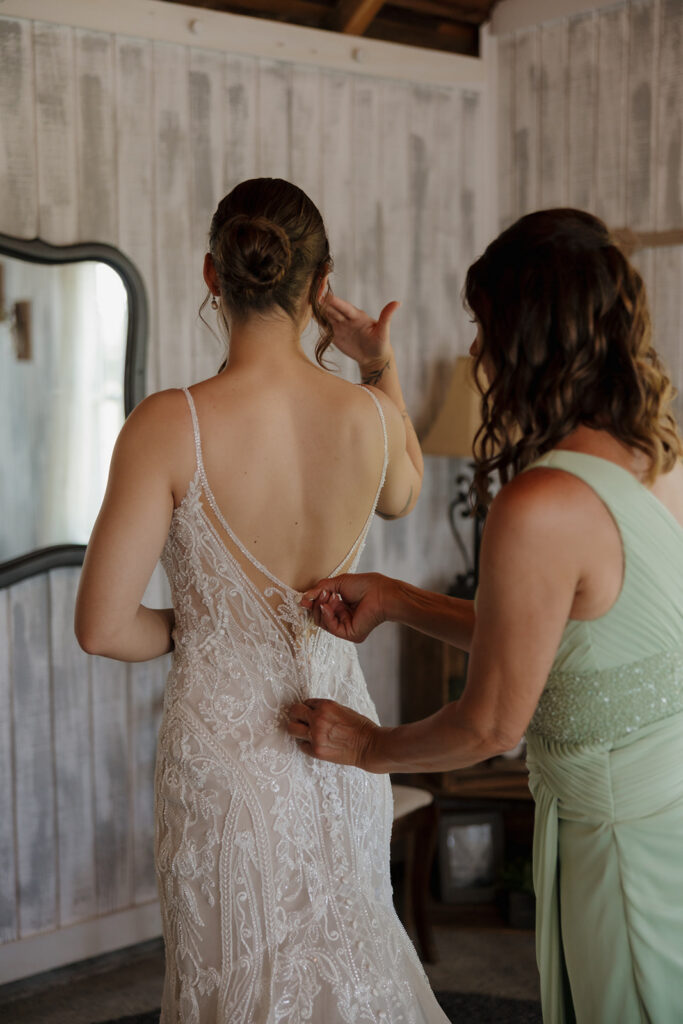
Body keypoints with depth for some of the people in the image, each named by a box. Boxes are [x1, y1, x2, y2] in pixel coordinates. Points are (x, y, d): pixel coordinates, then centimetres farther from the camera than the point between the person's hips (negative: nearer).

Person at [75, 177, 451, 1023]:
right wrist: (383, 367, 10)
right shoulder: (372, 417, -9)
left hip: (225, 741, -3)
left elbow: (103, 626, -18)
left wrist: (186, 631, 2)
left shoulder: (170, 426, -20)